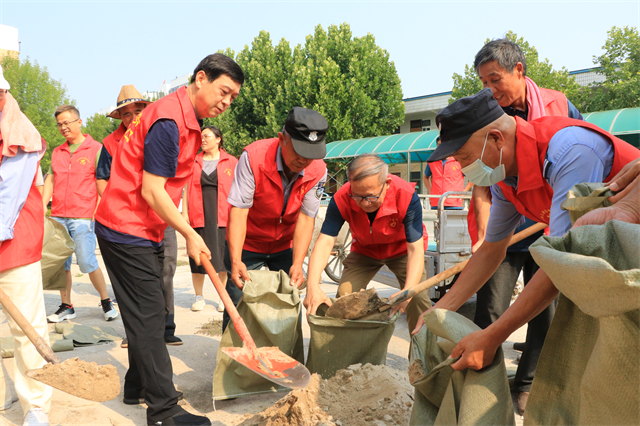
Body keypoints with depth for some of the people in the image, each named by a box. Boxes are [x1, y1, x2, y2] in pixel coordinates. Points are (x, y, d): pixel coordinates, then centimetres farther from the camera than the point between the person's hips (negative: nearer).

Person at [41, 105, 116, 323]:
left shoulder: (96, 149, -1)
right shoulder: (57, 152, 15)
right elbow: (50, 180, 16)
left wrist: (98, 211, -10)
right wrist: (43, 204, 4)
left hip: (83, 217, -5)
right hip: (58, 217, 6)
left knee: (87, 262, -5)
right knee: (61, 263, 7)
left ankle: (106, 301, 13)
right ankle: (66, 306, 19)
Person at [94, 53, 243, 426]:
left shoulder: (188, 120, 11)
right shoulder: (169, 121, -22)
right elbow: (151, 192, -23)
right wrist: (190, 234, -17)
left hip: (145, 231, 10)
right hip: (127, 231, -10)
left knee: (147, 313, 18)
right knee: (148, 317, -5)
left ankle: (138, 384, 33)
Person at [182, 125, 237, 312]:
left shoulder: (231, 162, 6)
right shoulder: (194, 162, 12)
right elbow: (187, 189, 12)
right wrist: (184, 212, 2)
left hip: (222, 217, -2)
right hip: (198, 216, 2)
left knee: (223, 258, 2)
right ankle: (199, 297, 18)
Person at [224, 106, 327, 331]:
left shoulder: (318, 171, -17)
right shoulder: (253, 157, -26)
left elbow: (306, 219, -16)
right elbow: (238, 211, -28)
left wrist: (297, 264, -27)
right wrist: (235, 260, -36)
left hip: (286, 246, 3)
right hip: (246, 244, -2)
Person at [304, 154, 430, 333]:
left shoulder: (406, 196, -36)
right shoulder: (341, 199, -30)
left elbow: (416, 249, -36)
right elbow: (325, 242, -34)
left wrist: (408, 291, -52)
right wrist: (313, 287, -49)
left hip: (402, 249, -2)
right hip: (364, 250, 2)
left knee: (419, 298, -19)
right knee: (343, 298, -10)